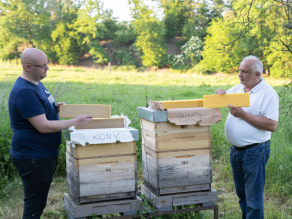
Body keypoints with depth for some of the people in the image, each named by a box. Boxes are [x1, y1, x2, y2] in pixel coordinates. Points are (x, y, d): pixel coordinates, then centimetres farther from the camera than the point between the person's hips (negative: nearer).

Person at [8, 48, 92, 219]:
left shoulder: (36, 83, 9)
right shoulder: (25, 92, -23)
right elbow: (43, 127, -25)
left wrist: (55, 108, 5)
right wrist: (76, 121, -19)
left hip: (46, 154, 10)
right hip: (33, 159, -10)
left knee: (38, 203, 18)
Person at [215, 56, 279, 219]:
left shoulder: (268, 93, -13)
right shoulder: (237, 89, 9)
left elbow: (272, 125, -22)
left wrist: (243, 115, -23)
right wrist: (221, 94, -2)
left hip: (255, 152, -7)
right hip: (236, 150, 7)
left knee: (254, 199, -4)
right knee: (242, 194, 19)